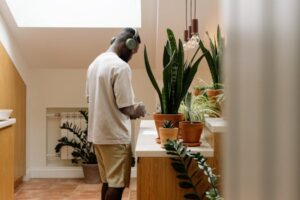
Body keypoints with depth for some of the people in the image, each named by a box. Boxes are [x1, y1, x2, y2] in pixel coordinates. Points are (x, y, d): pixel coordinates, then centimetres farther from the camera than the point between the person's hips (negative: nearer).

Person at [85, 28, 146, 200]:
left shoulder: (95, 63, 11)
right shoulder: (121, 66, -17)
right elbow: (125, 107, -20)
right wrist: (136, 111, 3)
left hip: (98, 133, 9)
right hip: (115, 135, -9)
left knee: (108, 181, 17)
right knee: (117, 184, 0)